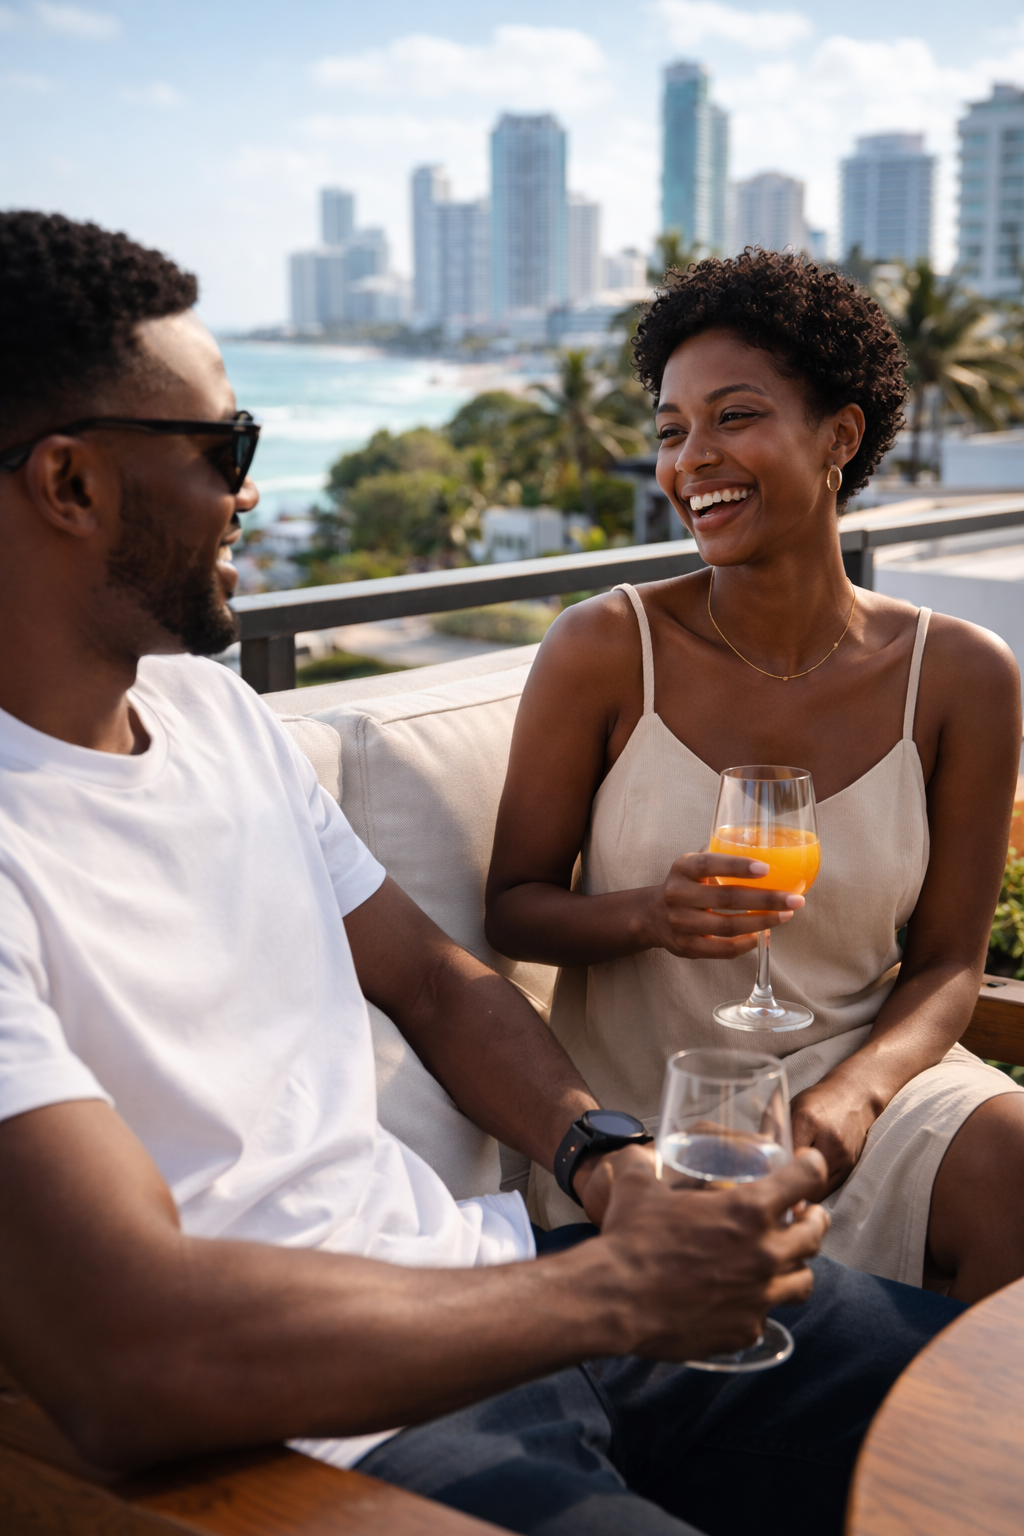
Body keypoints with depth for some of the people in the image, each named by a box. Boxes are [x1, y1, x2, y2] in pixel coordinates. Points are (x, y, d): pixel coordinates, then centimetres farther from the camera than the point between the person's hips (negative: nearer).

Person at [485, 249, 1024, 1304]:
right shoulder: (604, 651, -8)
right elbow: (512, 908, 0)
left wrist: (854, 1092, -16)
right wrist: (648, 915, -21)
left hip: (855, 1068, 3)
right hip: (633, 1113, -2)